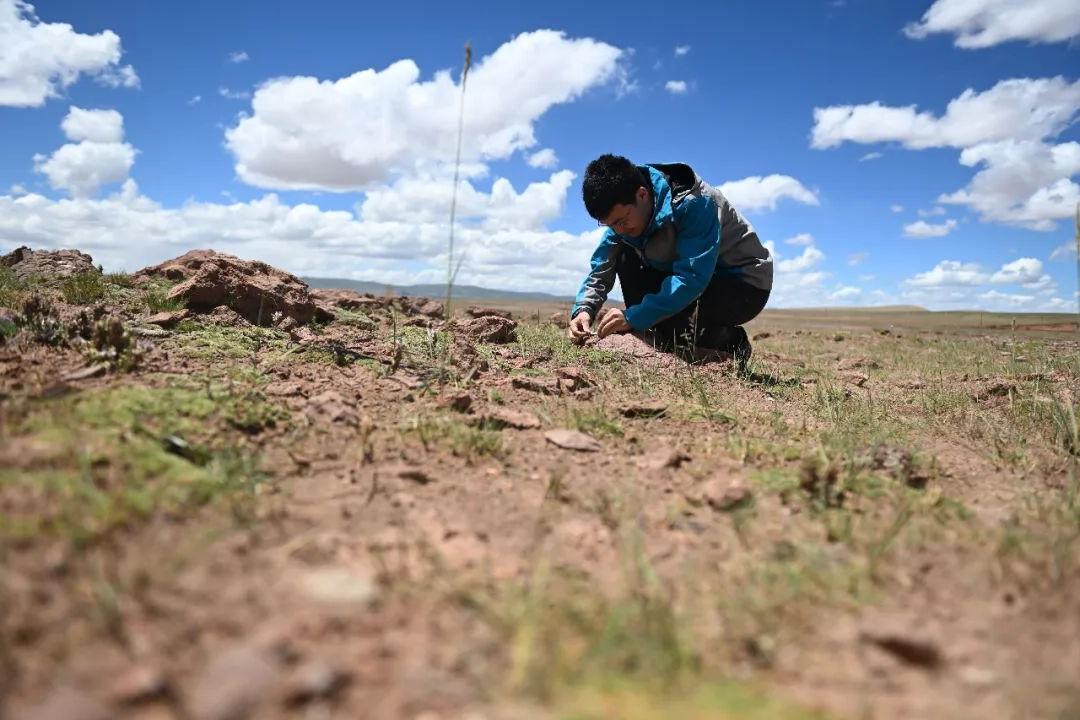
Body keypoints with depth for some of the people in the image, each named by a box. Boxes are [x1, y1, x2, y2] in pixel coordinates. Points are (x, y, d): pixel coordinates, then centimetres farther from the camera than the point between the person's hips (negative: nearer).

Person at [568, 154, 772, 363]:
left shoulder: (693, 204, -31)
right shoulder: (624, 211, -9)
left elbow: (693, 278, -37)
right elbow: (601, 269, -6)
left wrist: (633, 317, -40)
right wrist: (583, 309, -25)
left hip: (746, 283, -7)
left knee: (669, 329, -33)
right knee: (626, 259, -11)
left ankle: (731, 341, -3)